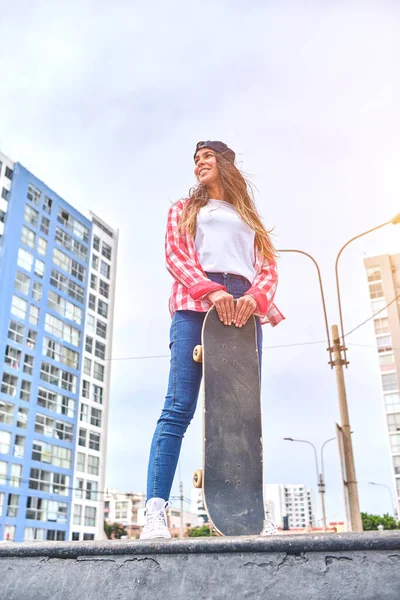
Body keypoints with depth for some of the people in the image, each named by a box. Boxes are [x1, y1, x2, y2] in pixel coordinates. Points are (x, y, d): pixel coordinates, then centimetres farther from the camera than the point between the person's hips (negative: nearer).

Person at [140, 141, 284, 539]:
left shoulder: (249, 218, 31)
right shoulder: (184, 209, 26)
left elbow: (269, 266, 17)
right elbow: (175, 255, 7)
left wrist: (256, 296, -8)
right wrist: (211, 289, -12)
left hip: (245, 309, 3)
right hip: (195, 304, -2)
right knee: (179, 408, -15)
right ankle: (155, 512, -20)